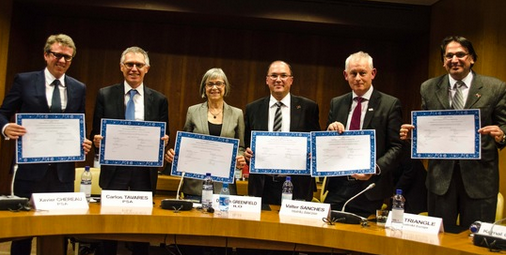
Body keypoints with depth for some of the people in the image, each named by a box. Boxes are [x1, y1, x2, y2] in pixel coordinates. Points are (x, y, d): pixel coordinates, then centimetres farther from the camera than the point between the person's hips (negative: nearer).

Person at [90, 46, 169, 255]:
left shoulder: (159, 100, 5)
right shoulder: (105, 95, 4)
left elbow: (164, 136, 8)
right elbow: (96, 133, 6)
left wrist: (163, 140, -14)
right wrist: (97, 140, -15)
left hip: (145, 173, 1)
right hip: (114, 171, 0)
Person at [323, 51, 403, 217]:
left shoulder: (390, 104, -3)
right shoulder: (336, 104, 10)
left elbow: (396, 147, -6)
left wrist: (376, 168, -22)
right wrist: (330, 131, -9)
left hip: (369, 189, -3)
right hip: (337, 186, 3)